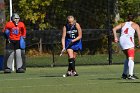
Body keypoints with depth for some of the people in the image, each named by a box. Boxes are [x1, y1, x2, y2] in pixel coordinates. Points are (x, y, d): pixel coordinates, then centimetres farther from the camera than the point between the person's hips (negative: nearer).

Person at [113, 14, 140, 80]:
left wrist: (115, 37, 10)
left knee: (127, 58, 23)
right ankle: (130, 74, -30)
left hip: (121, 40, 5)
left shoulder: (123, 24, 25)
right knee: (131, 58, -13)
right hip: (129, 40, -5)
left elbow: (114, 29, 13)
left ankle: (124, 74, 23)